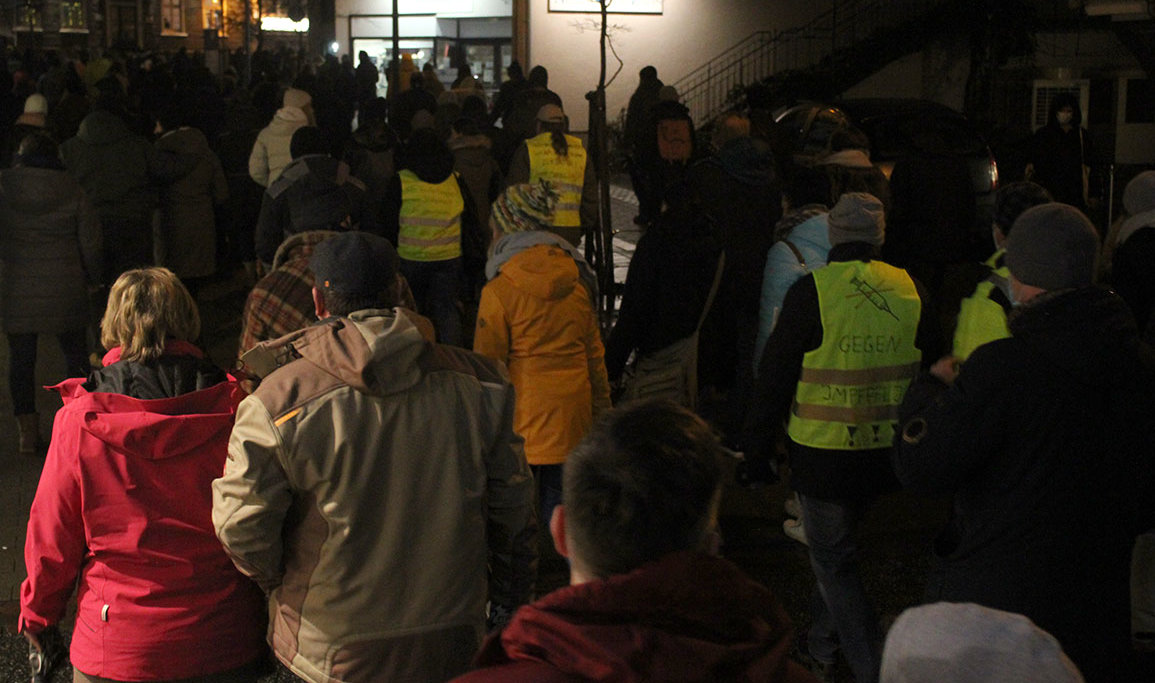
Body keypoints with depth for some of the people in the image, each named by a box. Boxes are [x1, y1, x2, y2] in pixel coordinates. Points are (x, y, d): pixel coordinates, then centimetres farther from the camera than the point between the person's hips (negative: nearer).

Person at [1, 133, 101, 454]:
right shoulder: (72, 191, -1)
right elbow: (90, 243, 0)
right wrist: (92, 278, 14)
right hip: (66, 288, 1)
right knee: (75, 354, 13)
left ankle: (28, 431, 8)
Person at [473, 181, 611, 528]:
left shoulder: (499, 291, -12)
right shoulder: (577, 282, 3)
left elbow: (487, 364, -7)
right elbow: (595, 351, 11)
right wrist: (601, 407, 21)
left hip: (523, 410, -5)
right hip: (571, 407, 5)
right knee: (559, 495, 12)